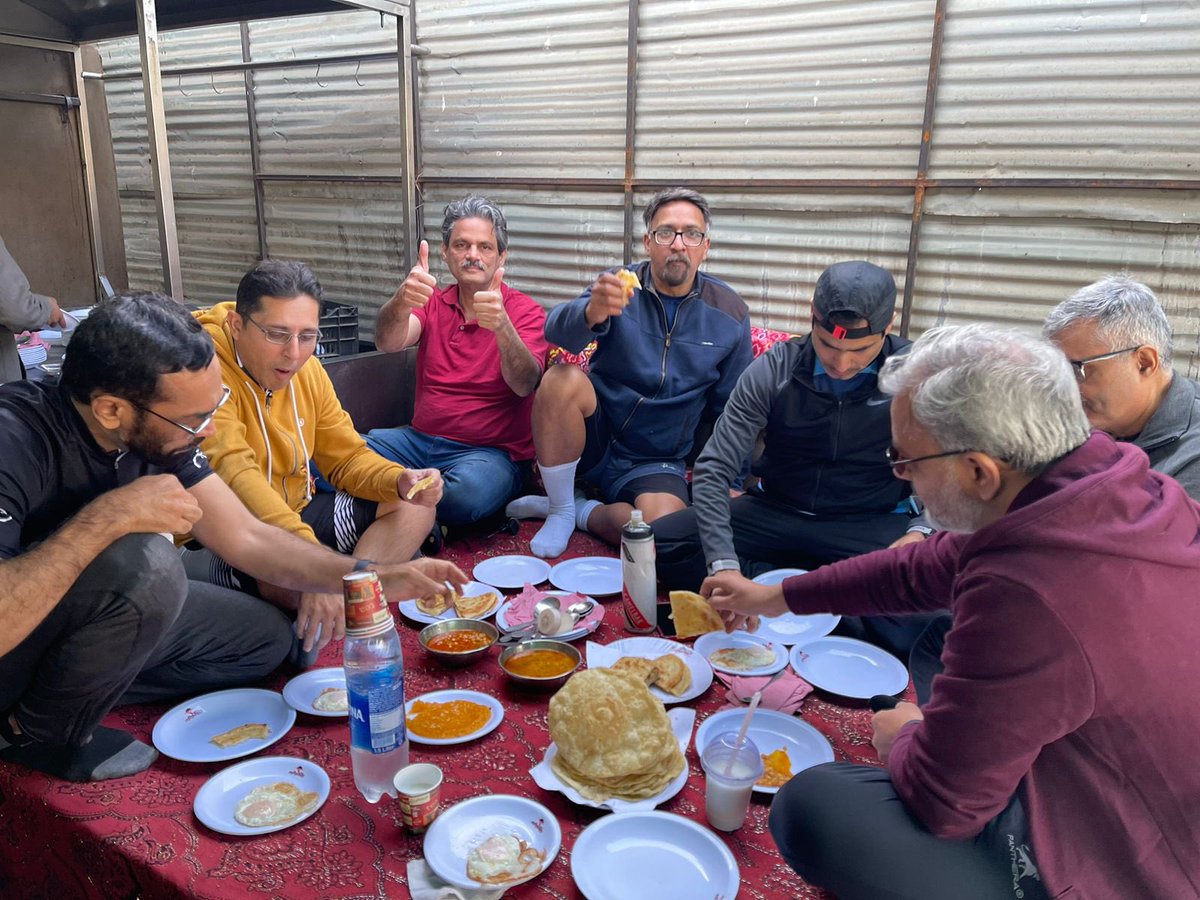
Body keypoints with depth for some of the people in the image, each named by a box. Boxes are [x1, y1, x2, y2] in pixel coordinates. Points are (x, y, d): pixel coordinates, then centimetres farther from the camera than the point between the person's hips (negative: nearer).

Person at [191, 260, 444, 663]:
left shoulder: (307, 368, 1)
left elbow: (348, 457, 7)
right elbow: (232, 472, -37)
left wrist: (399, 480, -16)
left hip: (297, 514, 8)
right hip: (217, 541, -8)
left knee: (413, 508, -1)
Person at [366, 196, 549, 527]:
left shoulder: (526, 312, -3)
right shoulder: (432, 302, 8)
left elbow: (524, 384, -20)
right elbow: (388, 343, -12)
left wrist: (501, 327, -40)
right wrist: (401, 302, -35)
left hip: (491, 451, -3)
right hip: (420, 438, 3)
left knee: (467, 492, -36)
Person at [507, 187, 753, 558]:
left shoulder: (730, 313, 0)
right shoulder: (619, 287, -6)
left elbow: (729, 409, 8)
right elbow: (557, 331, -27)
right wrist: (591, 313, -50)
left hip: (657, 463, 0)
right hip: (596, 434, 0)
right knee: (562, 379, -31)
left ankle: (581, 511, -1)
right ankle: (560, 510, -10)